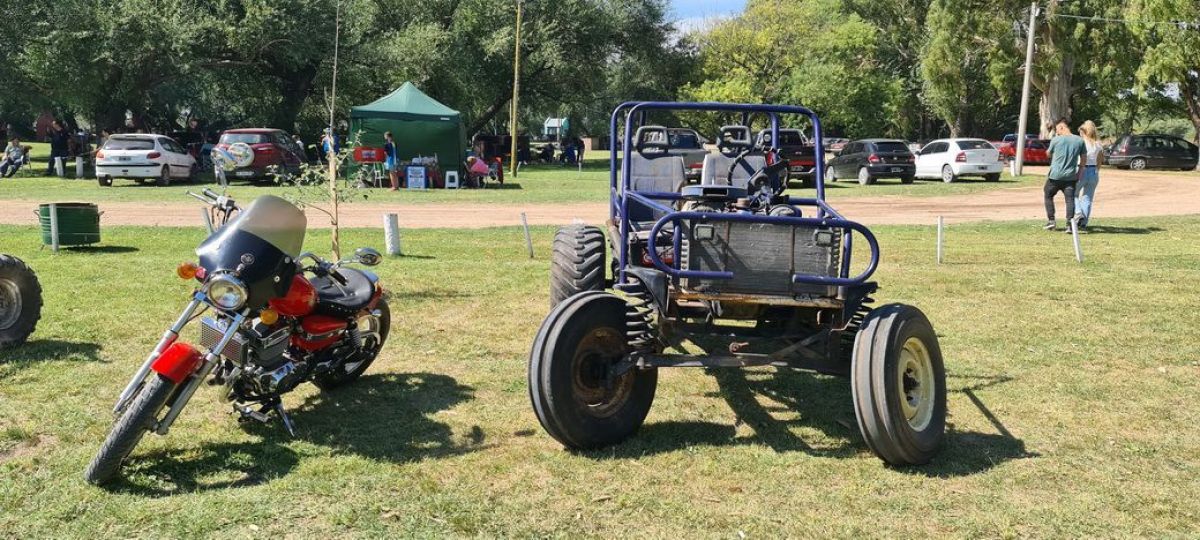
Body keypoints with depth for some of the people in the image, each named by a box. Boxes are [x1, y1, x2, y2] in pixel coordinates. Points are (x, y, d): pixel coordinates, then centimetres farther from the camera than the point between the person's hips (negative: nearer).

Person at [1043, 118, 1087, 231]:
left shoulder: (1056, 140, -8)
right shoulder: (1079, 141, 3)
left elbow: (1048, 153, 10)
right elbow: (1083, 160, 8)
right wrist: (1079, 174, 17)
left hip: (1055, 175, -2)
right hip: (1071, 176, 2)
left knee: (1048, 196, 16)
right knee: (1070, 199, 2)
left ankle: (1051, 220, 13)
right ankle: (1069, 224, -8)